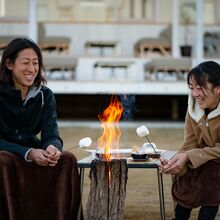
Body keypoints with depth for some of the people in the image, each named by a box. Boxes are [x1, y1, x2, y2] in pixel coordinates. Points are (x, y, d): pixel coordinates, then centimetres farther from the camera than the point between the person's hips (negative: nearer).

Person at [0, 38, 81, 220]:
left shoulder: (45, 95, 2)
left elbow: (51, 134, -6)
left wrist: (52, 147, -32)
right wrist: (28, 153, -33)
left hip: (34, 154, 4)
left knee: (67, 159, -22)